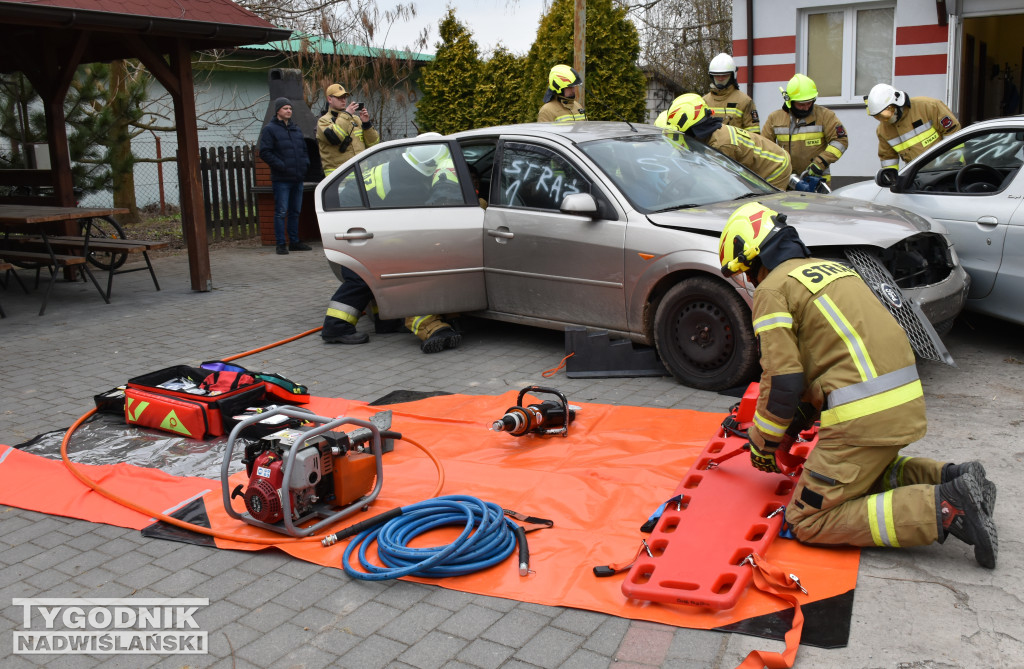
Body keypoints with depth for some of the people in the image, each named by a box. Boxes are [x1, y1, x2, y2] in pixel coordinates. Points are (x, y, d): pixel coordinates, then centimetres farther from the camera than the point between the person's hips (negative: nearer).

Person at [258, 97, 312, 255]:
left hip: (298, 178, 7)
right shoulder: (269, 129, -3)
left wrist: (305, 163, 7)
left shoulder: (297, 129, 18)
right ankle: (281, 244, -2)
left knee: (295, 211, 12)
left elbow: (304, 149, 26)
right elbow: (265, 152, -10)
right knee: (281, 212, -5)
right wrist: (281, 166, -16)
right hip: (281, 179, -6)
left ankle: (294, 242, 19)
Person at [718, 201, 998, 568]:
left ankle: (945, 509, -12)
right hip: (906, 400, 9)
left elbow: (782, 381, -10)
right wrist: (798, 421, 31)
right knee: (860, 475, 32)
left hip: (864, 415, -9)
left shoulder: (772, 288, -5)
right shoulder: (830, 268, 21)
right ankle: (947, 479, 11)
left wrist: (762, 444, 5)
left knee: (807, 521, -3)